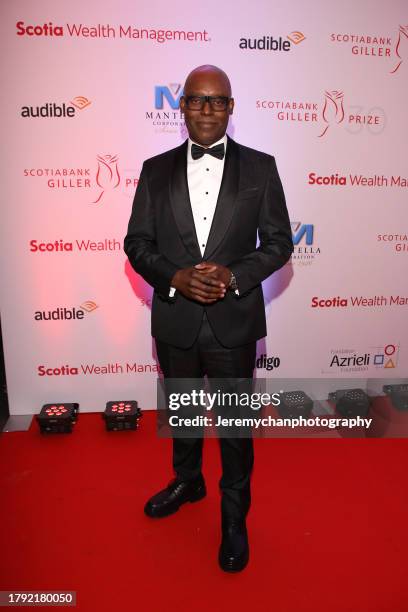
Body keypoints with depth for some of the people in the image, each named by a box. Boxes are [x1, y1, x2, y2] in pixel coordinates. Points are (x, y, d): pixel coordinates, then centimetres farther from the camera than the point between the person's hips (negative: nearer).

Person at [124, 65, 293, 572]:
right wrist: (174, 277, -17)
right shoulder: (157, 169, 2)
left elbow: (278, 241, -3)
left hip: (234, 321, -2)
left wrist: (233, 275, -19)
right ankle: (187, 481, 51)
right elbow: (137, 242, 1)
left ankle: (234, 516, 37)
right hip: (175, 320, 3)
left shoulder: (259, 167, -3)